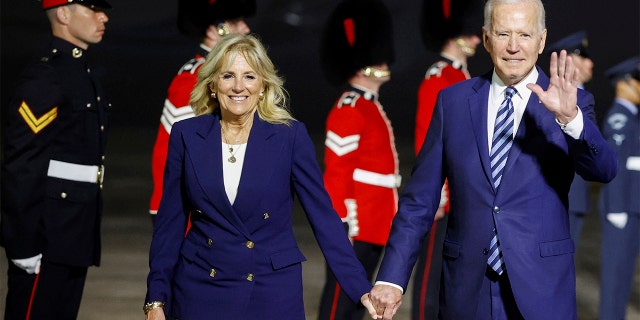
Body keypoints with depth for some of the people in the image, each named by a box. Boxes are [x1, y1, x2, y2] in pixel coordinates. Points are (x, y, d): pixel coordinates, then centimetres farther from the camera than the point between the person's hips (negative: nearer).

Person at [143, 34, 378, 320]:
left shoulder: (291, 136, -5)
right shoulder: (186, 135, -1)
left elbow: (323, 215, -4)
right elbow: (170, 222, 4)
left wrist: (361, 289, -10)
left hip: (272, 293, -1)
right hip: (200, 293, 1)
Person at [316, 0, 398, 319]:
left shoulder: (371, 106, 16)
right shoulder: (349, 111, -14)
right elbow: (337, 173, -17)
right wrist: (343, 226, -20)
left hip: (374, 227, 10)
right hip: (355, 227, -10)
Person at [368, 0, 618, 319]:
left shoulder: (570, 103, 0)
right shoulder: (453, 100, 4)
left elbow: (604, 170, -16)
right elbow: (420, 198, 3)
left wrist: (569, 117, -34)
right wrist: (392, 278, -4)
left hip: (540, 292, -1)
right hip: (467, 290, 2)